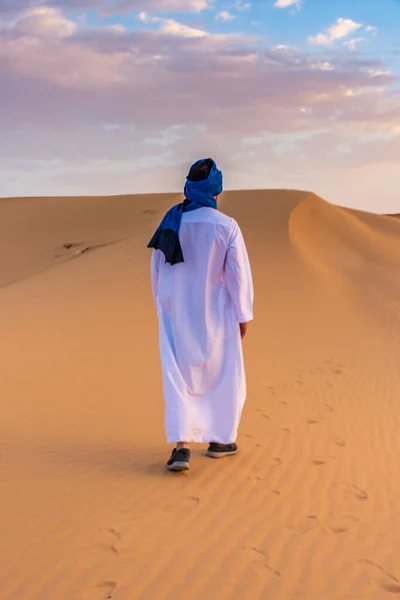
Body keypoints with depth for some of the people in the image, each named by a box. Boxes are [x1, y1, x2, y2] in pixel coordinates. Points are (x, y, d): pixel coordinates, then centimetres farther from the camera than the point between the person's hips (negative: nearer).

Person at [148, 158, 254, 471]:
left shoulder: (170, 222, -3)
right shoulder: (227, 226, -15)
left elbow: (158, 271, 4)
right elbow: (239, 274, -12)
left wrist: (164, 308, 18)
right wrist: (244, 315, 0)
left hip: (178, 312, 3)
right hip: (216, 314, -2)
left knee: (179, 376, 4)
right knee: (224, 374, 15)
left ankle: (182, 445, -10)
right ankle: (220, 439, 24)